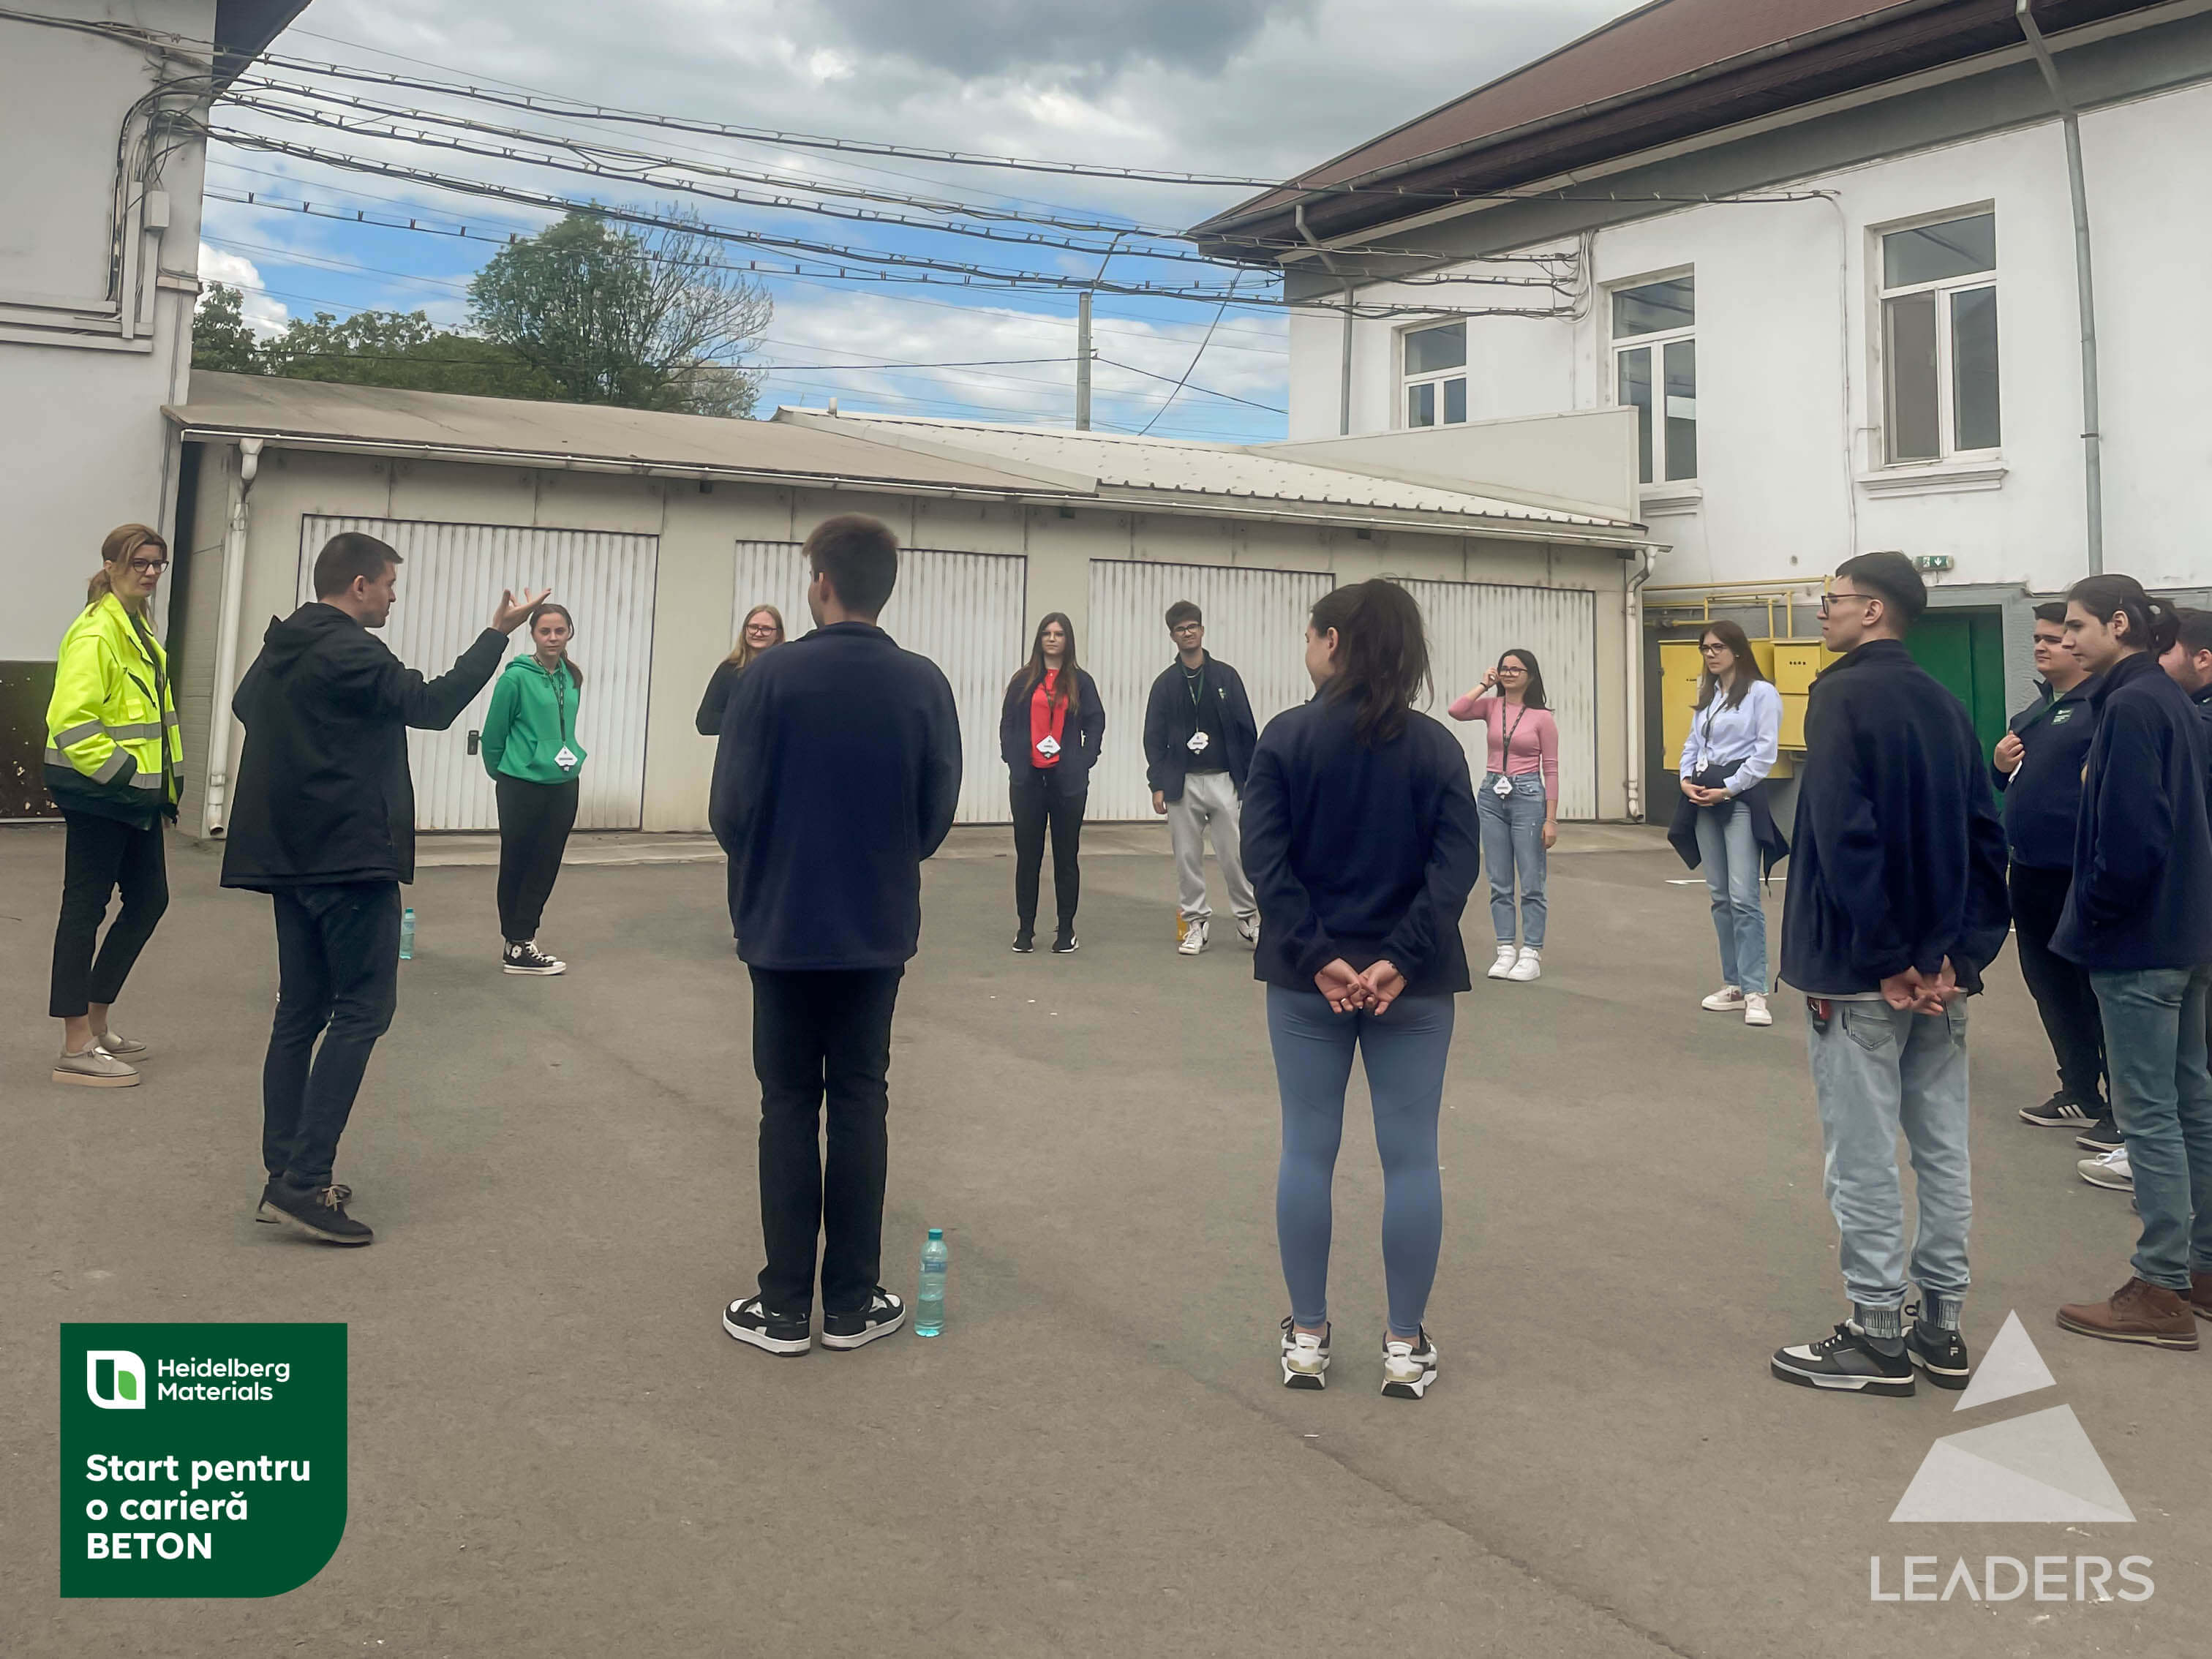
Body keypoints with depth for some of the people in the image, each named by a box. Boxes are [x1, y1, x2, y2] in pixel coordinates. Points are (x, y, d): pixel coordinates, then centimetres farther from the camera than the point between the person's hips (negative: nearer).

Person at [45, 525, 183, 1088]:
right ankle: (76, 1049, 3)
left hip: (136, 792, 10)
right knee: (85, 909, -3)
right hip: (98, 793, -10)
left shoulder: (138, 629, 14)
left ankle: (97, 1020, 26)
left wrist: (164, 780, 14)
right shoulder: (96, 632, -15)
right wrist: (122, 774, -22)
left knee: (149, 899, 14)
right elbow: (70, 720, -23)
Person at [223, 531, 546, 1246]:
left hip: (290, 856, 9)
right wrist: (498, 634, -10)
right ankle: (306, 1181, -11)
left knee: (300, 1010, 12)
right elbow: (434, 705, -15)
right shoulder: (349, 653, -15)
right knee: (362, 1009, -6)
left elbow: (244, 704, 33)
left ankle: (284, 1175, 14)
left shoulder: (281, 648, 14)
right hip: (350, 857, -9)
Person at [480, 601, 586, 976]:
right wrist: (502, 772, 7)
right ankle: (516, 946, 13)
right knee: (516, 865, 5)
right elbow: (493, 734, -5)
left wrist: (571, 759, 15)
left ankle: (521, 942, 18)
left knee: (546, 866, 9)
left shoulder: (572, 678, 3)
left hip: (563, 786, 6)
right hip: (522, 786, -6)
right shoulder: (517, 677, -14)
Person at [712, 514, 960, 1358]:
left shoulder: (772, 674, -12)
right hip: (879, 929, 2)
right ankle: (851, 1303, 15)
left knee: (789, 1107, 8)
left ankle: (785, 1306, 12)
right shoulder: (923, 684, -5)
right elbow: (939, 810, -1)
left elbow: (732, 808, -10)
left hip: (784, 925, -2)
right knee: (860, 1104, 10)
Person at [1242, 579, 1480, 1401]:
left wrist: (1316, 956, -14)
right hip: (1412, 984, 1)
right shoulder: (1436, 745, 0)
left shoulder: (1286, 736, -4)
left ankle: (1307, 1336, 18)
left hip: (1308, 979, 0)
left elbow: (1264, 856, -13)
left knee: (1307, 1150, 10)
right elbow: (1458, 863, -10)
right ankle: (1406, 1346, 15)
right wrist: (1404, 959, -14)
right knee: (1411, 1157, 8)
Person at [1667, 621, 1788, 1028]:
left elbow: (1765, 753, -10)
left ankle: (1755, 992, -10)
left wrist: (1728, 790, -14)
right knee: (1720, 896, 9)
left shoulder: (1761, 693, -5)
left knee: (1744, 896, -12)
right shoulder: (1706, 693, 17)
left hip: (1741, 796, -7)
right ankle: (1733, 985, 15)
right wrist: (1686, 778, -1)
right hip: (1705, 797, 7)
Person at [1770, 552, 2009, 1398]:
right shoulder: (1944, 704, 11)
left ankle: (1878, 1336, 10)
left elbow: (1846, 838, -22)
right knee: (1943, 1148, 13)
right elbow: (1986, 839, 8)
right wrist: (1959, 953, 1)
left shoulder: (1842, 695, -13)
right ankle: (1941, 1326, 24)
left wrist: (1883, 961, -18)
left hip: (1860, 968, -8)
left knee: (1863, 1158, 1)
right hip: (1938, 969, 8)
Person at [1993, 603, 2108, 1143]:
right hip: (2030, 871, 9)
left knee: (2097, 988, -1)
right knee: (2049, 983, 16)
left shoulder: (2104, 706, -12)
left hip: (2081, 875, -9)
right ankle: (2081, 1095, 30)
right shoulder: (2035, 709, 15)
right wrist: (2001, 767, 5)